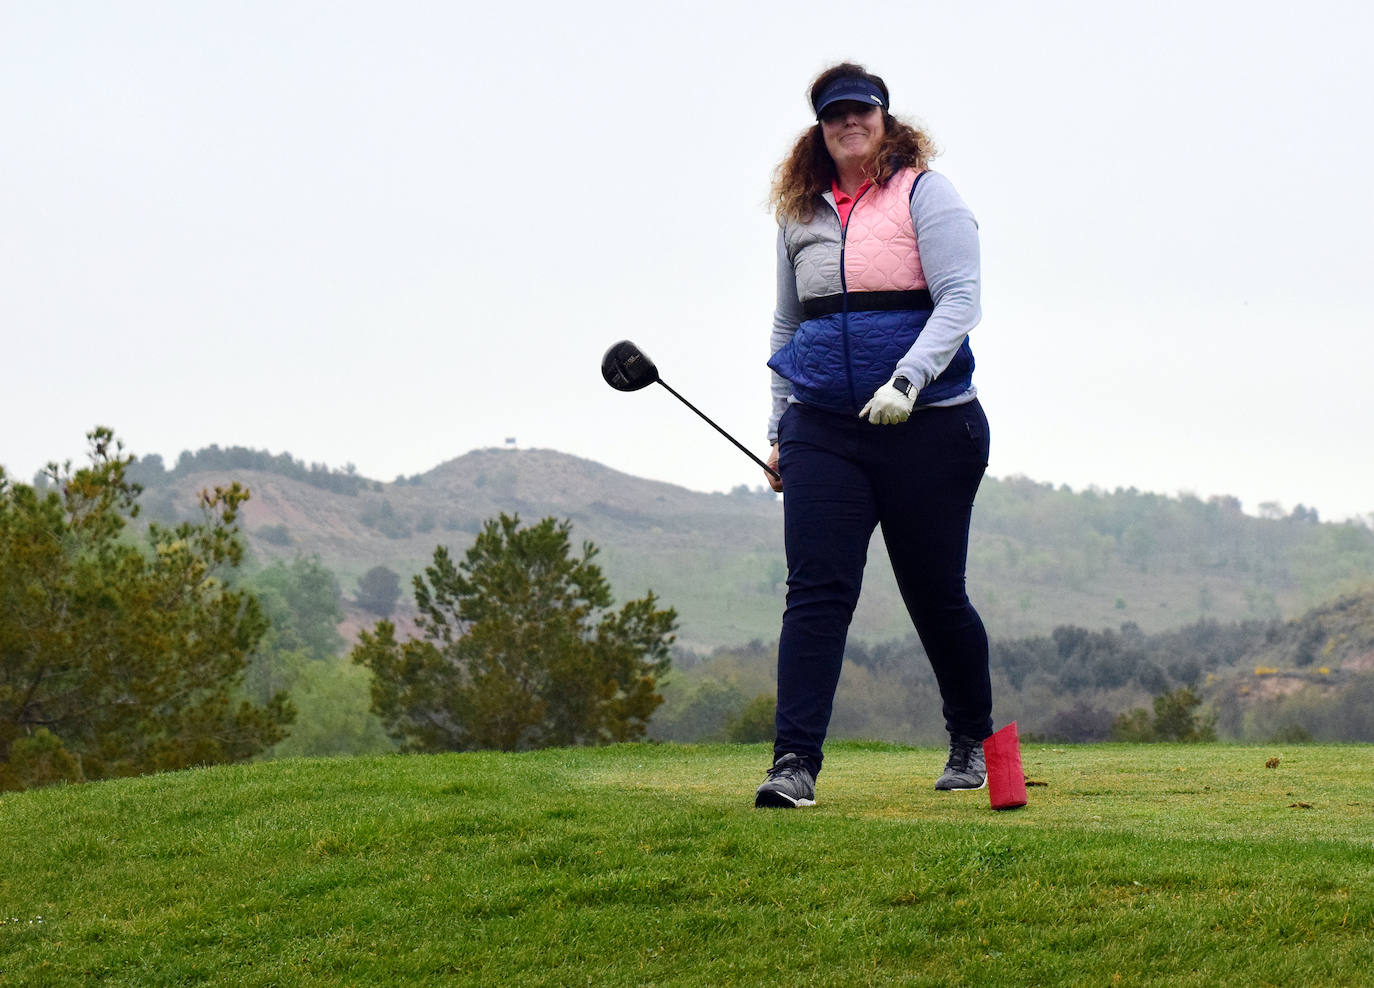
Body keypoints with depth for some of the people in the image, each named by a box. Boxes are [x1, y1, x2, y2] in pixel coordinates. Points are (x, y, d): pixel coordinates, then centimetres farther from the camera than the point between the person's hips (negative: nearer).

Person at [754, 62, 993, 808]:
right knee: (815, 590, -10)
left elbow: (959, 299, -10)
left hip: (928, 425, -3)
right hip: (823, 428, 3)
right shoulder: (799, 214, 14)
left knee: (935, 594, 6)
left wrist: (907, 381, -23)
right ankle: (795, 761, -15)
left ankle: (973, 740, 29)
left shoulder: (924, 194, -1)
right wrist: (778, 424, 18)